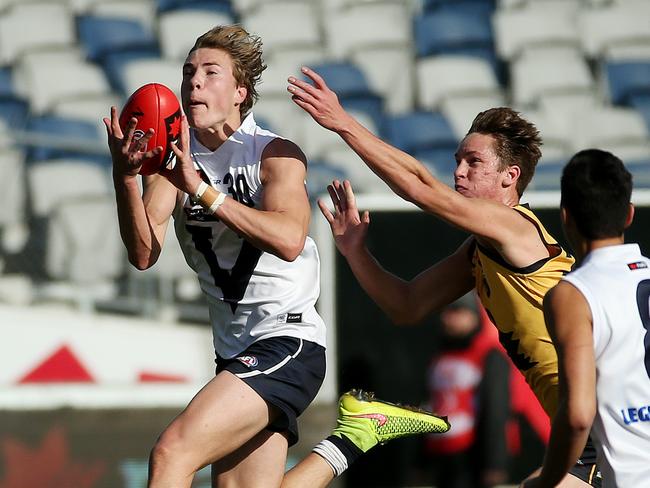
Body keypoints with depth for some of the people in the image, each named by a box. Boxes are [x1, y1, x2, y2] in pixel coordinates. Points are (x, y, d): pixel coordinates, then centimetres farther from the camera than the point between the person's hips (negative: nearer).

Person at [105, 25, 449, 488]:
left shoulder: (275, 154, -9)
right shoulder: (173, 160, 5)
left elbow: (289, 240, -29)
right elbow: (144, 254, -10)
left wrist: (201, 190, -34)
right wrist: (125, 177, -26)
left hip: (287, 343, -7)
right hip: (236, 352, 7)